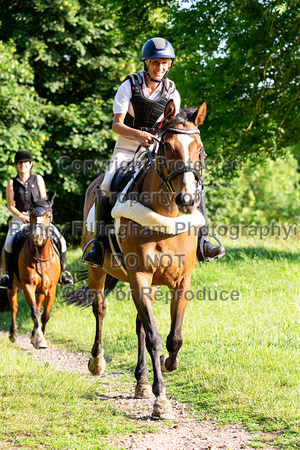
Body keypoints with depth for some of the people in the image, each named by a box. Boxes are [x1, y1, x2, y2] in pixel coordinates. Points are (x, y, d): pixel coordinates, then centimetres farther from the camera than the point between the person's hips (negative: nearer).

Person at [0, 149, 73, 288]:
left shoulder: (38, 179, 5)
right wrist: (21, 216, -17)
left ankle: (61, 272, 0)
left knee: (61, 241, -15)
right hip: (20, 218, -1)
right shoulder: (12, 183, 4)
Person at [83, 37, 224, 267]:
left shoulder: (172, 93, 4)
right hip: (126, 151, -2)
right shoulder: (129, 86, -5)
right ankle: (99, 245, -17)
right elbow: (116, 124, -12)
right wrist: (138, 134, -32)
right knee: (105, 190, -26)